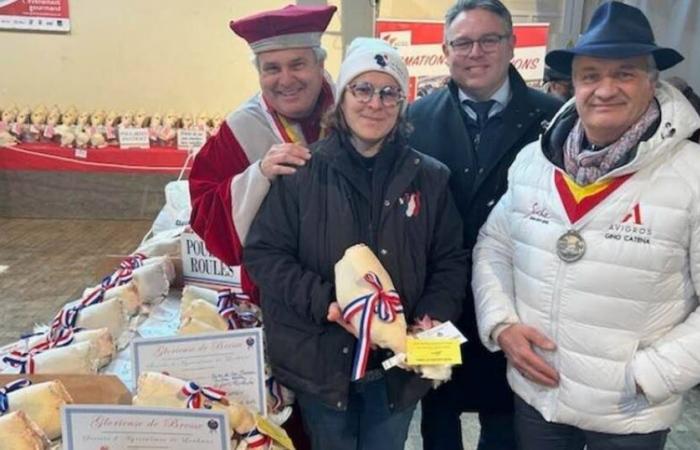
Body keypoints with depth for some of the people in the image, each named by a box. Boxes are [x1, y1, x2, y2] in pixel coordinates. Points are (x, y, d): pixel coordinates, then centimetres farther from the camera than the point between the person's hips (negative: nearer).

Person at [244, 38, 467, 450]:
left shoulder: (430, 177, 1)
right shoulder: (303, 172, -7)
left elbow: (451, 260, 5)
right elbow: (263, 252, -7)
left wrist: (434, 317, -12)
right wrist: (326, 303, -20)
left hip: (399, 361, 2)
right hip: (323, 360, -1)